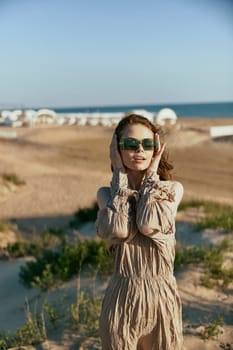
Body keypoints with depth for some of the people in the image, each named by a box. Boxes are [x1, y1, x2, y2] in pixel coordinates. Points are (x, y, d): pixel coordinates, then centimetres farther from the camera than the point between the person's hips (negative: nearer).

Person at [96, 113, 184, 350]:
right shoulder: (107, 194, -2)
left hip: (162, 297, 0)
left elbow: (150, 226, -21)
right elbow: (118, 230, -22)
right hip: (121, 297, 0)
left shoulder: (172, 189, -3)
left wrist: (151, 174, -12)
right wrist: (120, 175, -12)